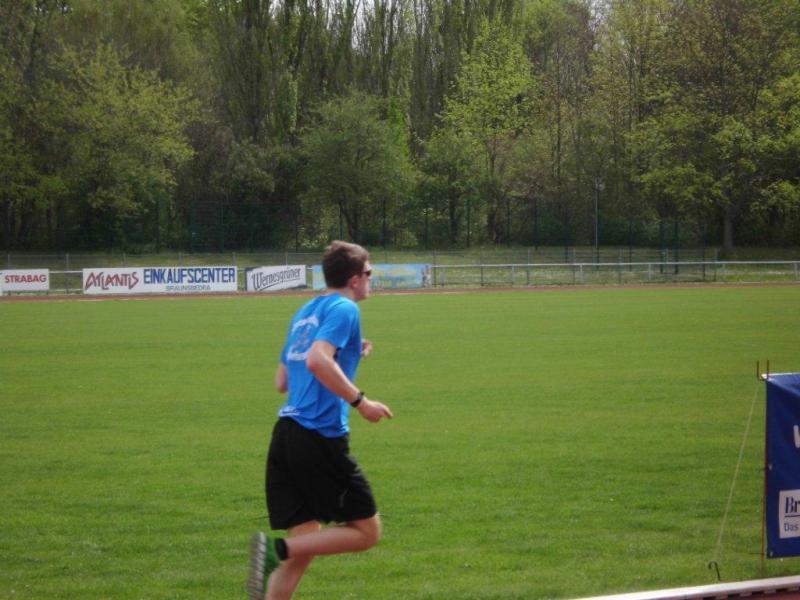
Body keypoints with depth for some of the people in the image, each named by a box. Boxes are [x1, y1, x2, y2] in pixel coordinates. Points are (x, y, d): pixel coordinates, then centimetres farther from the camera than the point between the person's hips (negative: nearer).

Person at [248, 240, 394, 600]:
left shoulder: (305, 312, 21)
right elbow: (318, 359, -22)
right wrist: (360, 401, -19)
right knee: (367, 531, 1)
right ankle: (278, 549, -17)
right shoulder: (344, 309, -5)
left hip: (286, 435, 8)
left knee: (305, 541, 10)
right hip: (321, 438, -8)